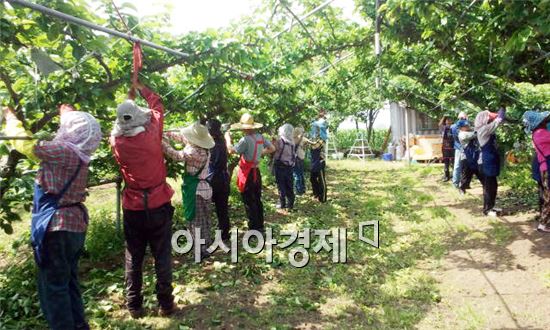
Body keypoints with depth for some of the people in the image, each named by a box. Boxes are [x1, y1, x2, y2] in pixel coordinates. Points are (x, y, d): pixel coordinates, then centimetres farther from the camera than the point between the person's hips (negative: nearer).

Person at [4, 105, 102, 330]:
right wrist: (69, 115, 38)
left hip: (55, 226, -9)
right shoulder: (80, 153, 5)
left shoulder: (62, 150, -17)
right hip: (76, 224, 9)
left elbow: (24, 142, -8)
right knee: (68, 280, 20)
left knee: (52, 285, 3)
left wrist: (11, 117, 8)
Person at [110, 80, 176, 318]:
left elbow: (118, 126, 18)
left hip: (133, 209, 2)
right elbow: (157, 105, 8)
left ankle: (134, 306, 23)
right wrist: (140, 87, 23)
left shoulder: (116, 141, -6)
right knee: (162, 257, 8)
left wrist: (128, 100, 28)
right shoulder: (152, 133, -10)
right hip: (159, 206, -1)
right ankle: (165, 304, 17)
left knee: (133, 258, 14)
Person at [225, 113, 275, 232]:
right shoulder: (260, 137, 2)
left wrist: (228, 138, -4)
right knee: (257, 200, 15)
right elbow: (272, 148, 12)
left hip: (247, 173, -7)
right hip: (256, 172, 7)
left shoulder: (245, 140, -20)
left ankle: (254, 228, 6)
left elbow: (231, 150, -18)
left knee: (249, 202, 1)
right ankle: (260, 226, 24)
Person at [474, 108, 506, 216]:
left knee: (493, 185, 16)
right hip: (487, 163, -10)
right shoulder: (484, 129, -17)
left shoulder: (486, 129, 11)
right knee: (488, 186, -2)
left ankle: (490, 206, 26)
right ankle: (486, 209, 6)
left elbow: (496, 119, 22)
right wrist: (503, 108, -1)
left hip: (490, 162, 10)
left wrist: (501, 110, 11)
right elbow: (499, 120, -15)